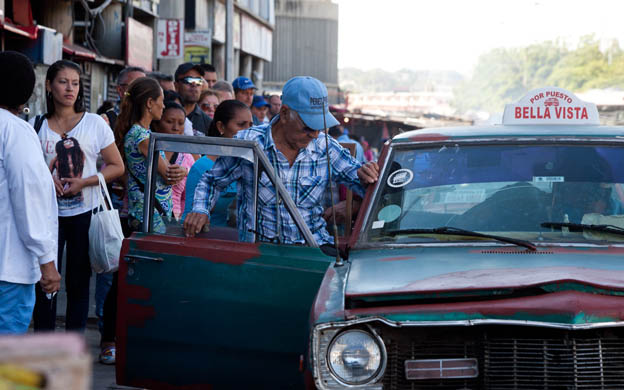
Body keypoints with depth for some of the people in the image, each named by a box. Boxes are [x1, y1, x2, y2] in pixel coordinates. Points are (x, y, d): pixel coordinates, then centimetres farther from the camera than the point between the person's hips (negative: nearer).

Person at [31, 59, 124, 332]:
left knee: (78, 283, 6)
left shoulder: (94, 123, 0)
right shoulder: (37, 125, 3)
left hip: (84, 212, 0)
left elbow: (117, 167, 1)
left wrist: (84, 182, -13)